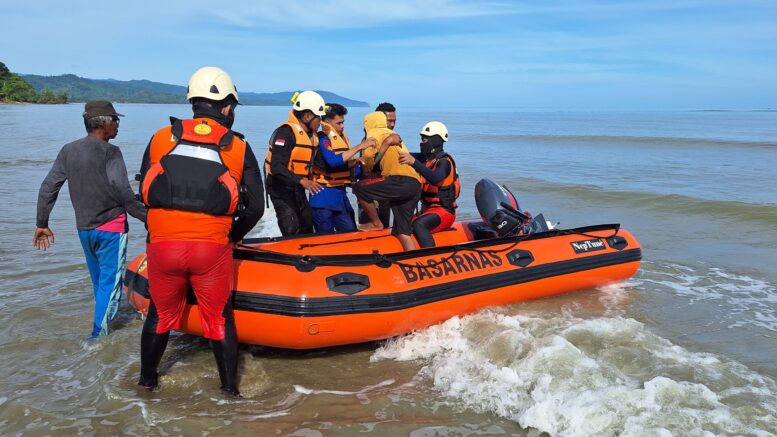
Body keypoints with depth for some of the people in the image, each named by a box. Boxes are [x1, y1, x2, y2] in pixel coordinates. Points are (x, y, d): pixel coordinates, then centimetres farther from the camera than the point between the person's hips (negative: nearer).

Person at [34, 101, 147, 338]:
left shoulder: (68, 151, 7)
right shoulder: (109, 152, -13)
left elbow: (48, 188, 7)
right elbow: (123, 192, -22)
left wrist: (42, 224, 13)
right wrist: (148, 217, -14)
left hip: (84, 229, 7)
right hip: (111, 229, -7)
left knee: (99, 283, 22)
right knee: (111, 284, 1)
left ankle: (100, 329, 37)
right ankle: (98, 336, -2)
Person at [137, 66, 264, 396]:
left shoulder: (161, 137, 6)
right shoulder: (238, 147, 2)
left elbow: (144, 192, 11)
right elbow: (255, 208, 4)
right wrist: (232, 237, 20)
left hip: (162, 244, 2)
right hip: (212, 249, -2)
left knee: (160, 316, 21)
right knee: (220, 320, 14)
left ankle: (147, 379, 38)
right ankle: (229, 388, 24)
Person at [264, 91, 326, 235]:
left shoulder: (311, 135, 8)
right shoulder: (286, 132, -21)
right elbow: (277, 167, -29)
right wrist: (301, 181, -37)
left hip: (298, 189, 9)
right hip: (281, 187, -9)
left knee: (307, 228, 16)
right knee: (292, 231, -14)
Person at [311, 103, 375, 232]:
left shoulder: (342, 137, 14)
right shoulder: (322, 139, -12)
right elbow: (333, 161, -31)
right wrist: (359, 147, -27)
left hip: (340, 194, 8)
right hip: (324, 197, -8)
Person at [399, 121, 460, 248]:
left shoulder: (444, 161, -13)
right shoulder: (427, 158, 14)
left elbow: (435, 179, -34)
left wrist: (414, 162, -45)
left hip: (443, 211, -9)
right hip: (428, 209, 9)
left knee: (418, 224, -33)